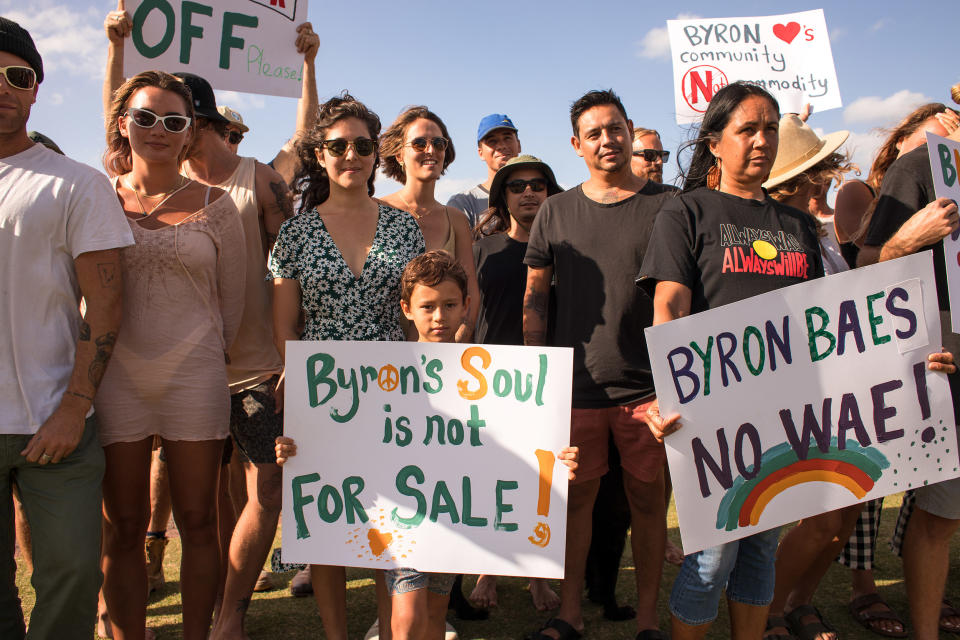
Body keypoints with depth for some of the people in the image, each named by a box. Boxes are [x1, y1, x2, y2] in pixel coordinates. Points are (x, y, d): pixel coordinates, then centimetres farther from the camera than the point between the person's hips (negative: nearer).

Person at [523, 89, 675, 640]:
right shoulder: (556, 211, 8)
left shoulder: (667, 206, 3)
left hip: (649, 385, -1)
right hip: (576, 385, 1)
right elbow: (535, 295, 11)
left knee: (649, 499, 7)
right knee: (575, 495, 9)